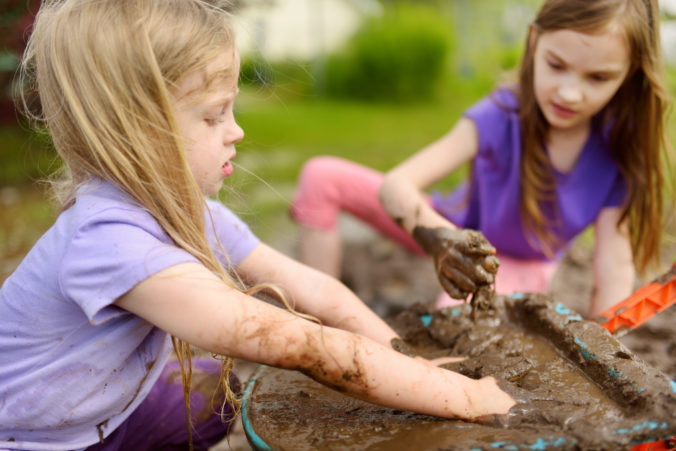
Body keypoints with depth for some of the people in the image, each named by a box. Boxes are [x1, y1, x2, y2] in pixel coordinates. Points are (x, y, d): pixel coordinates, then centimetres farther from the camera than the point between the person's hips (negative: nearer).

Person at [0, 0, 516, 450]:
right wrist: (465, 396, -35)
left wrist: (404, 362, -18)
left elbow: (310, 289, -9)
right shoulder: (106, 238, -36)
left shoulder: (189, 210, -10)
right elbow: (302, 345, -39)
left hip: (102, 408, 7)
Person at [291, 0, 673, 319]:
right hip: (460, 231, 2)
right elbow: (396, 185, -35)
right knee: (322, 177, -16)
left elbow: (615, 277, -22)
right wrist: (440, 238, -55)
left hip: (521, 266, -1)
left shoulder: (616, 157, -21)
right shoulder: (501, 115, -25)